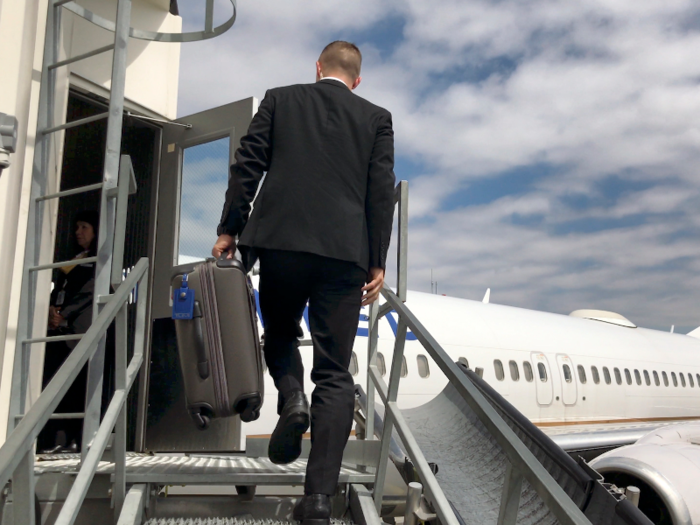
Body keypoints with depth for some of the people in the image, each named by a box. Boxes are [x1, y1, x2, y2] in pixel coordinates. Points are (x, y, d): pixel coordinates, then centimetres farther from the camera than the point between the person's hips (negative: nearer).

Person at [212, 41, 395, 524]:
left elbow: (248, 165, 6)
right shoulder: (377, 118, 12)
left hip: (280, 241, 0)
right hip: (345, 250, 0)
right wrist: (377, 263, 7)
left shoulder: (279, 100, 13)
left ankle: (292, 399, -6)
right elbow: (382, 192, 5)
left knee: (280, 335, 24)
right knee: (335, 374, 2)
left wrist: (229, 229, 9)